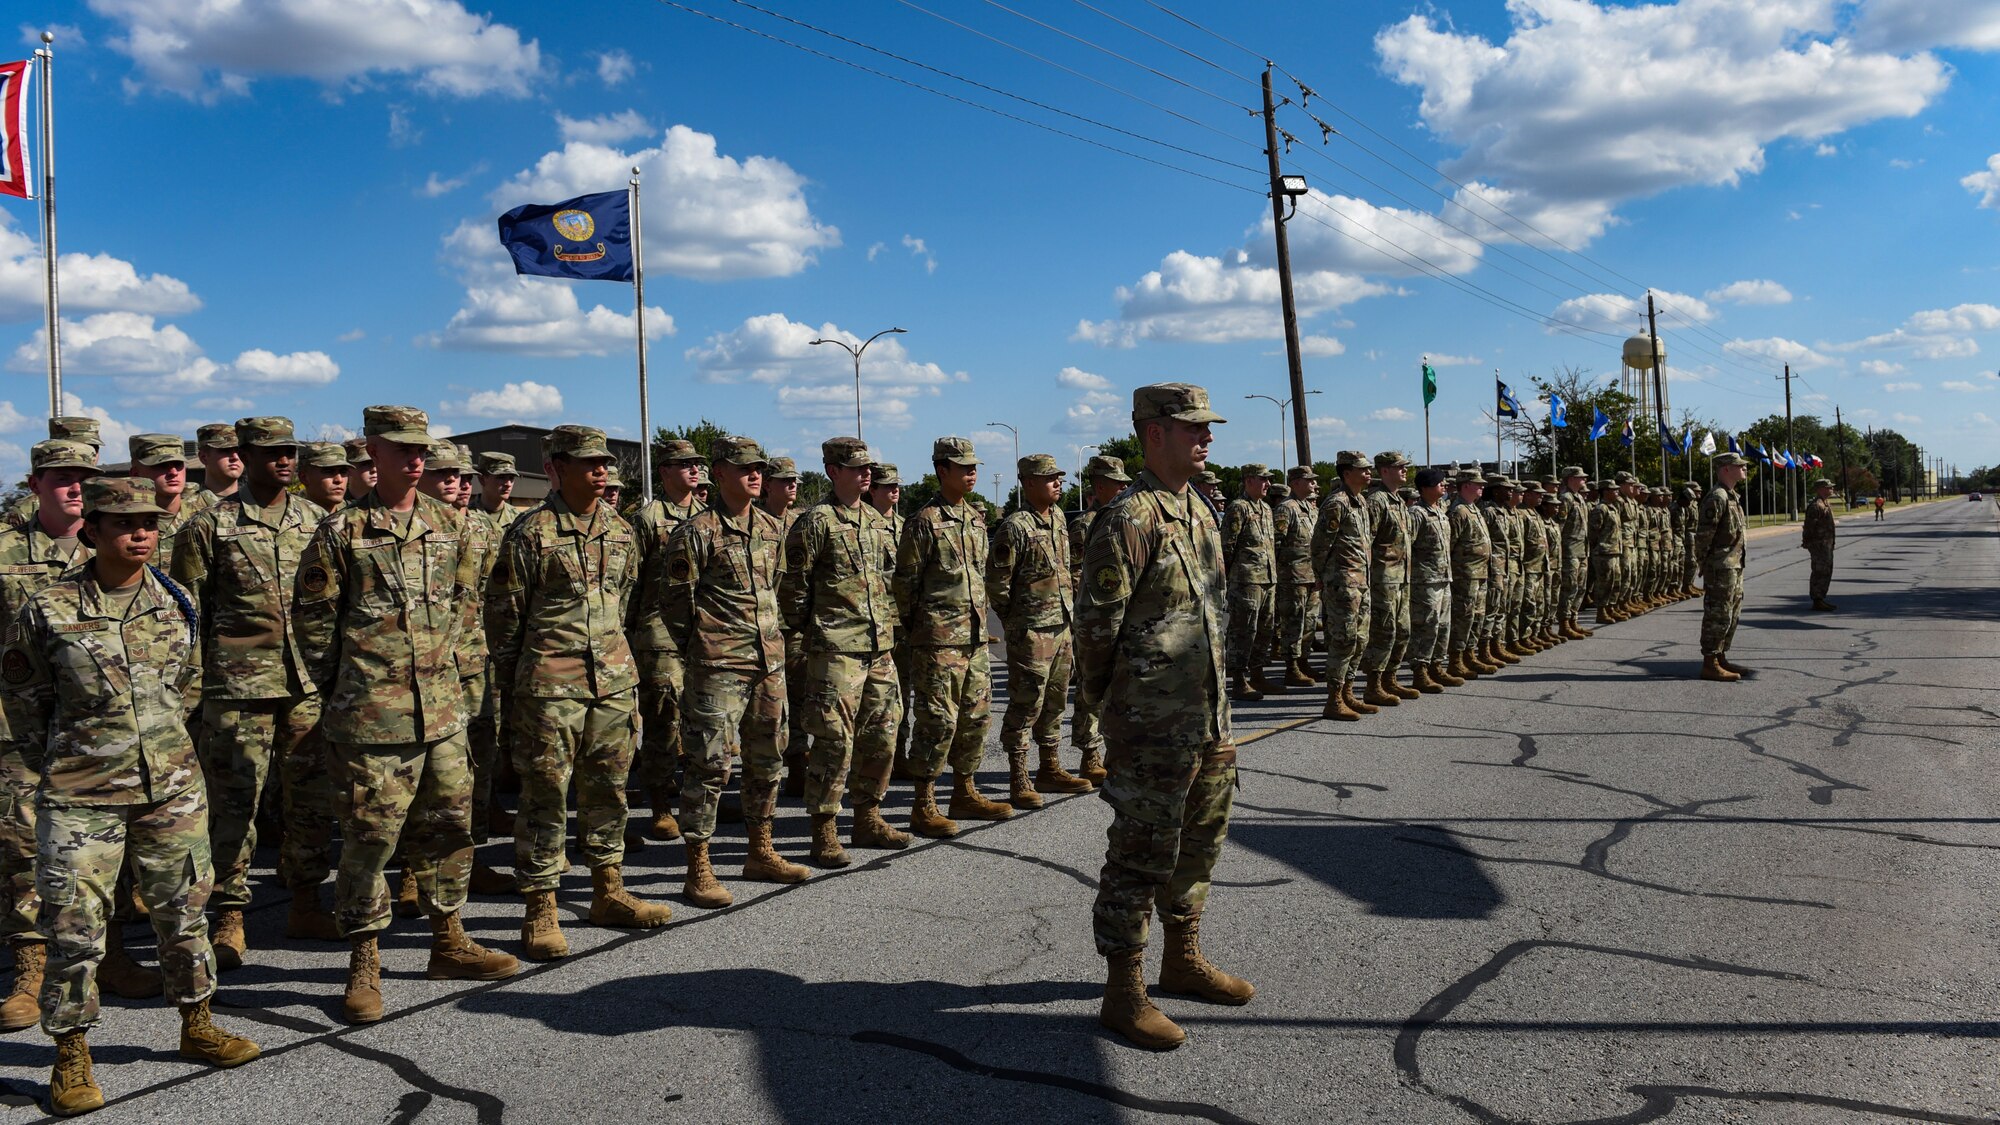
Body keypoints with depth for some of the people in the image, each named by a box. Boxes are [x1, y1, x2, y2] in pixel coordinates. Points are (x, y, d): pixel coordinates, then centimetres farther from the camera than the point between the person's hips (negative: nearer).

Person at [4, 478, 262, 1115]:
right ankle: (71, 1060, 16)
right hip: (80, 793, -3)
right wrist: (84, 740, 10)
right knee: (75, 926, 0)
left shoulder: (178, 604, 2)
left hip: (173, 787, 3)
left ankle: (196, 1027, 29)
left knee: (183, 912, 12)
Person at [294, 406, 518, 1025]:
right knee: (369, 833, -1)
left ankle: (448, 941, 27)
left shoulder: (449, 525, 9)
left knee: (447, 823, 13)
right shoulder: (341, 532, -4)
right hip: (370, 713, -5)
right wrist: (340, 686, 3)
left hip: (442, 706, 5)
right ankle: (364, 962, 13)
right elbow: (311, 618, 0)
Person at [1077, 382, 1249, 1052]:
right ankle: (1123, 992, 11)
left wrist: (1215, 707, 17)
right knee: (1142, 854, -1)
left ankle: (1183, 960, 35)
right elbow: (1097, 625, -15)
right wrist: (1107, 705, -4)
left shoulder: (1200, 513, 12)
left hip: (1208, 716, 9)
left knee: (1199, 843, 19)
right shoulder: (1129, 519, -16)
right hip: (1152, 726, -9)